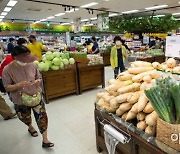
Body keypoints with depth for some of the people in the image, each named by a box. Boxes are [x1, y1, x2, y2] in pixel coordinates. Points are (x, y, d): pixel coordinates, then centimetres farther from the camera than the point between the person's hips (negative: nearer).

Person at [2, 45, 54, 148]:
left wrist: (38, 81, -19)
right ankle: (30, 127, 59)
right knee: (25, 118, 23)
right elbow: (7, 87, -12)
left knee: (42, 117, 0)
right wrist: (19, 85, -31)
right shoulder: (7, 69, -16)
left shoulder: (32, 65, -9)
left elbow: (39, 77, 5)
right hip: (20, 100, 0)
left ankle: (45, 140, 18)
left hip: (36, 96, 1)